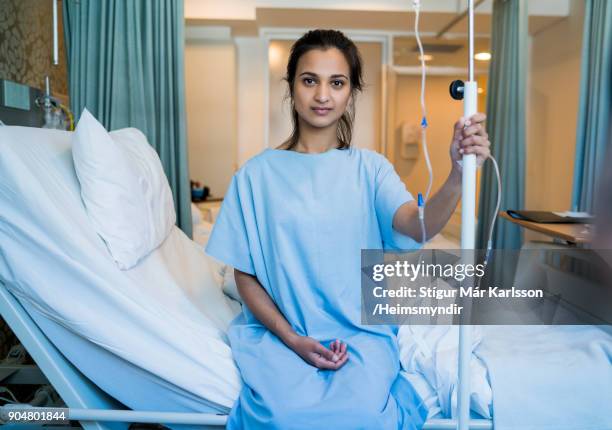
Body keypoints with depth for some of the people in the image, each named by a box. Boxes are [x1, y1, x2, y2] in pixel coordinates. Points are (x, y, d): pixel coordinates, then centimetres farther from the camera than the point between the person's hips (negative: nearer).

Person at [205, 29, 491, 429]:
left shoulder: (369, 167, 1)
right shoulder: (257, 173, -1)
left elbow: (419, 227, -17)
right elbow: (245, 274, 1)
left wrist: (458, 175, -38)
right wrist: (292, 338, -11)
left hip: (361, 330, 1)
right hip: (279, 329, 0)